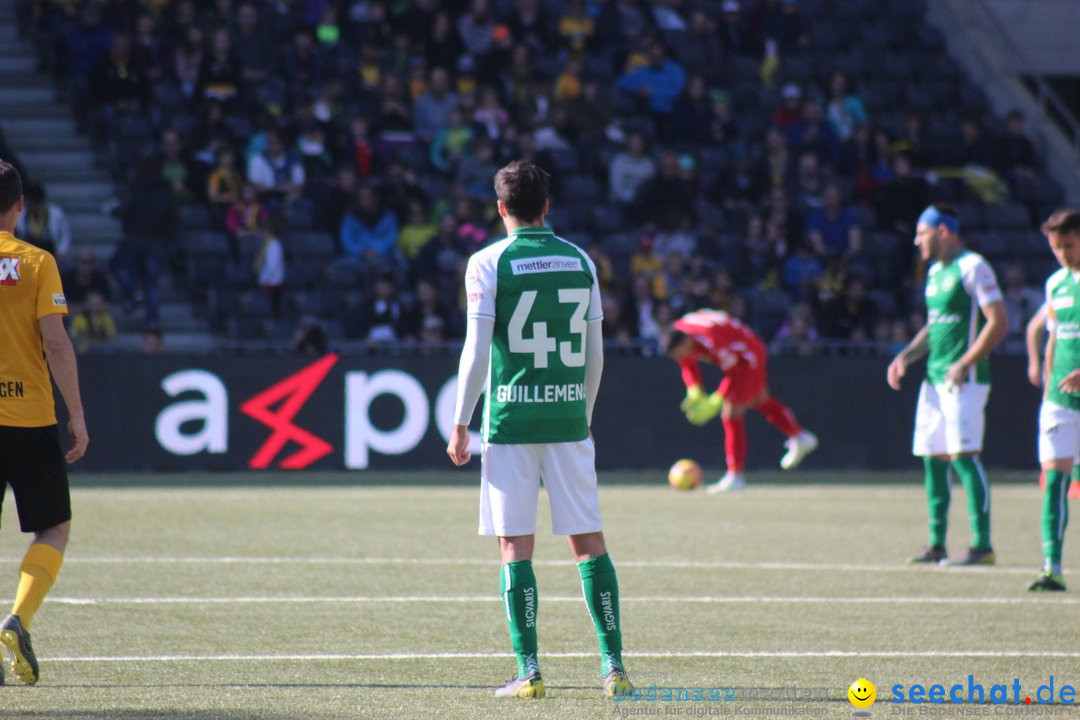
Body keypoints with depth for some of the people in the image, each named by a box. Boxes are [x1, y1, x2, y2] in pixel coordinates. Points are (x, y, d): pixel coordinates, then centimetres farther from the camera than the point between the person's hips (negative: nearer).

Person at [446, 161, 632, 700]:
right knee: (589, 540, 6)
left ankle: (528, 671, -3)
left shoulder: (488, 264, -4)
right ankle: (613, 665, 3)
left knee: (516, 546, 1)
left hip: (511, 420, -3)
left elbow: (476, 352, -7)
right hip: (568, 417, 3)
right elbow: (594, 354, 11)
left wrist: (460, 426, -1)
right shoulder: (579, 261, 7)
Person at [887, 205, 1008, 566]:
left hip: (964, 381, -9)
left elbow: (998, 322, -15)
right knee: (933, 459, 8)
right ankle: (936, 544, 14)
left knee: (963, 456, -13)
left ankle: (982, 545, -13)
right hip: (934, 379, 9)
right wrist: (906, 356, 13)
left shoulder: (973, 268, -10)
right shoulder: (935, 271, 18)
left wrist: (964, 364, -20)